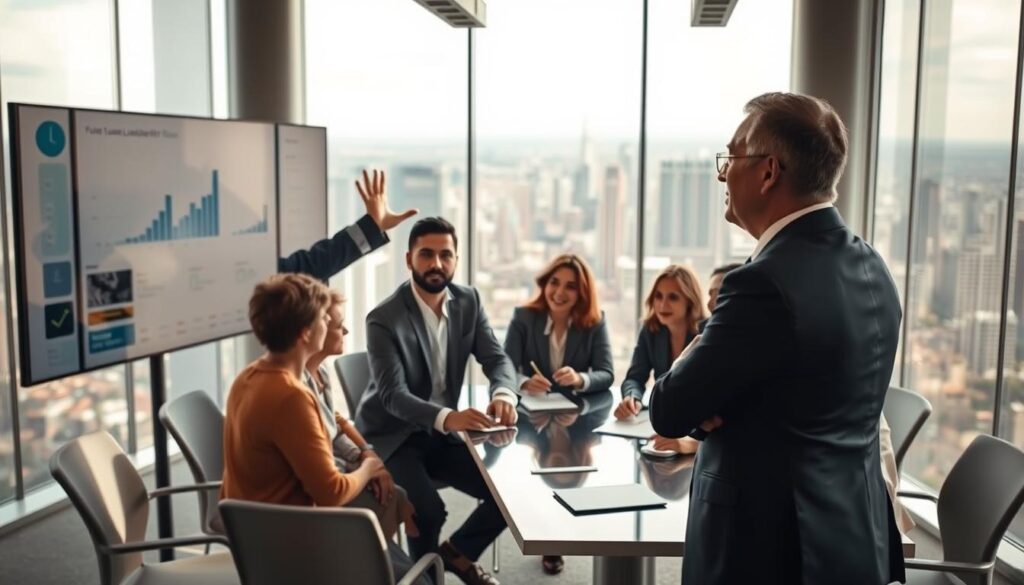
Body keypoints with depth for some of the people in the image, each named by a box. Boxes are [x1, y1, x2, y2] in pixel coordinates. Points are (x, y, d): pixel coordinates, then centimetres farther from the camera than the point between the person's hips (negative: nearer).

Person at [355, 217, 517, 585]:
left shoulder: (469, 301, -2)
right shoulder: (384, 319, -20)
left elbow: (497, 359, -5)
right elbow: (393, 395, -28)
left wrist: (503, 394, -30)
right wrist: (448, 417, -46)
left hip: (440, 434, 5)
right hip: (391, 437, -5)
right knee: (428, 511, -27)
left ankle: (456, 552, 20)